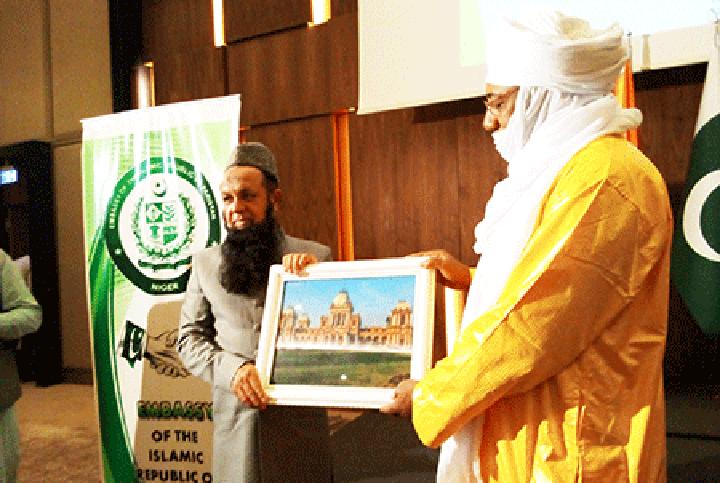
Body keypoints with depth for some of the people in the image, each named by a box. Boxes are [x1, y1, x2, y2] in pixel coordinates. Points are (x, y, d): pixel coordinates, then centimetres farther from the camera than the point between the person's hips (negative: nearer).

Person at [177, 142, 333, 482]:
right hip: (234, 422, 1)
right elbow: (189, 338, 6)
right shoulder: (205, 262, 5)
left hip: (301, 420, -1)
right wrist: (231, 368, -12)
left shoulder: (316, 256, 0)